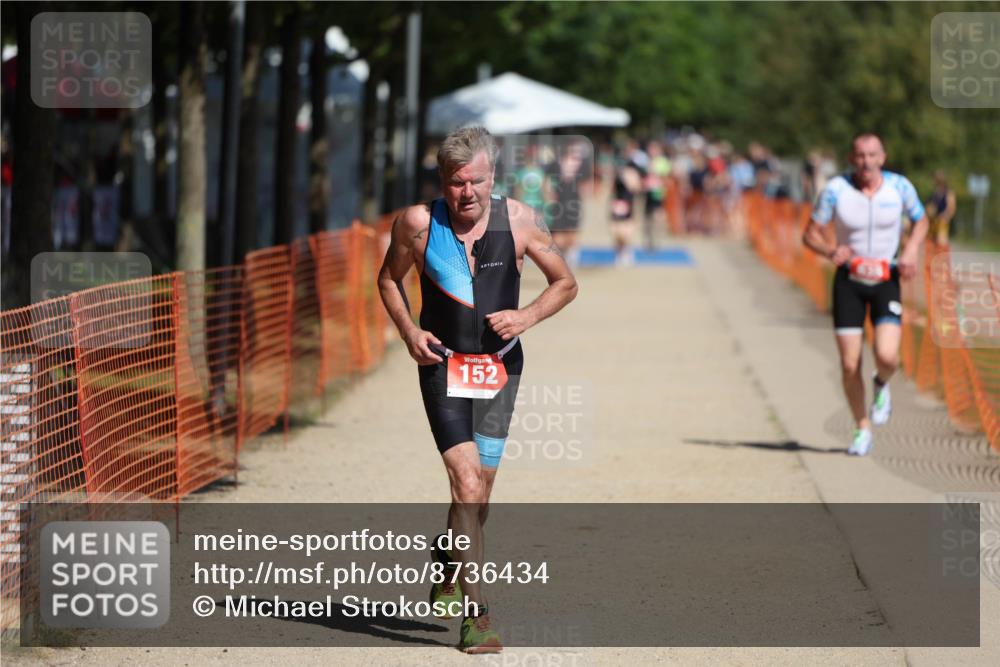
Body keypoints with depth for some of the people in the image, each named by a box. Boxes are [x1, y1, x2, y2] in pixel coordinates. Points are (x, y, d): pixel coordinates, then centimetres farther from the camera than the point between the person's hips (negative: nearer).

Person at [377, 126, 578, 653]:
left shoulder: (520, 220, -6)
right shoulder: (417, 223, -8)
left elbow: (565, 283, 5)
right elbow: (389, 279, 10)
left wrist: (525, 317, -12)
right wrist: (408, 331, -6)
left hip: (499, 365, 2)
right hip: (442, 364, -2)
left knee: (478, 488, 9)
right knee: (467, 483, -16)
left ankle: (449, 565, 42)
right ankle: (476, 614, -16)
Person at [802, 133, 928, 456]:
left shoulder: (899, 187, -6)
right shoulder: (836, 190, -10)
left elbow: (920, 222, 12)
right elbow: (810, 235, -3)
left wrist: (911, 251, -7)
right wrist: (831, 251, -24)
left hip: (887, 279, 0)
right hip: (848, 280, 0)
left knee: (887, 356, -19)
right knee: (849, 365, -3)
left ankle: (882, 385, 19)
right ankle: (863, 428, 19)